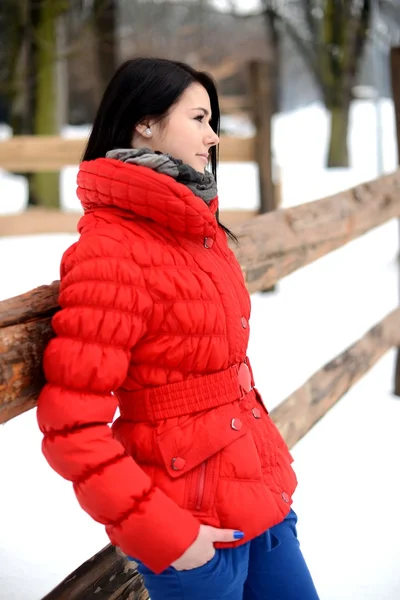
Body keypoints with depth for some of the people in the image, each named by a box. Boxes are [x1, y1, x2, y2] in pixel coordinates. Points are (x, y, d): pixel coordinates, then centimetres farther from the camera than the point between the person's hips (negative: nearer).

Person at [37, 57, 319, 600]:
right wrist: (162, 533, -19)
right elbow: (72, 427, -21)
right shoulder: (112, 251, -19)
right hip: (193, 526, -8)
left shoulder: (201, 227, 8)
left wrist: (272, 464, 13)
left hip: (260, 497, 8)